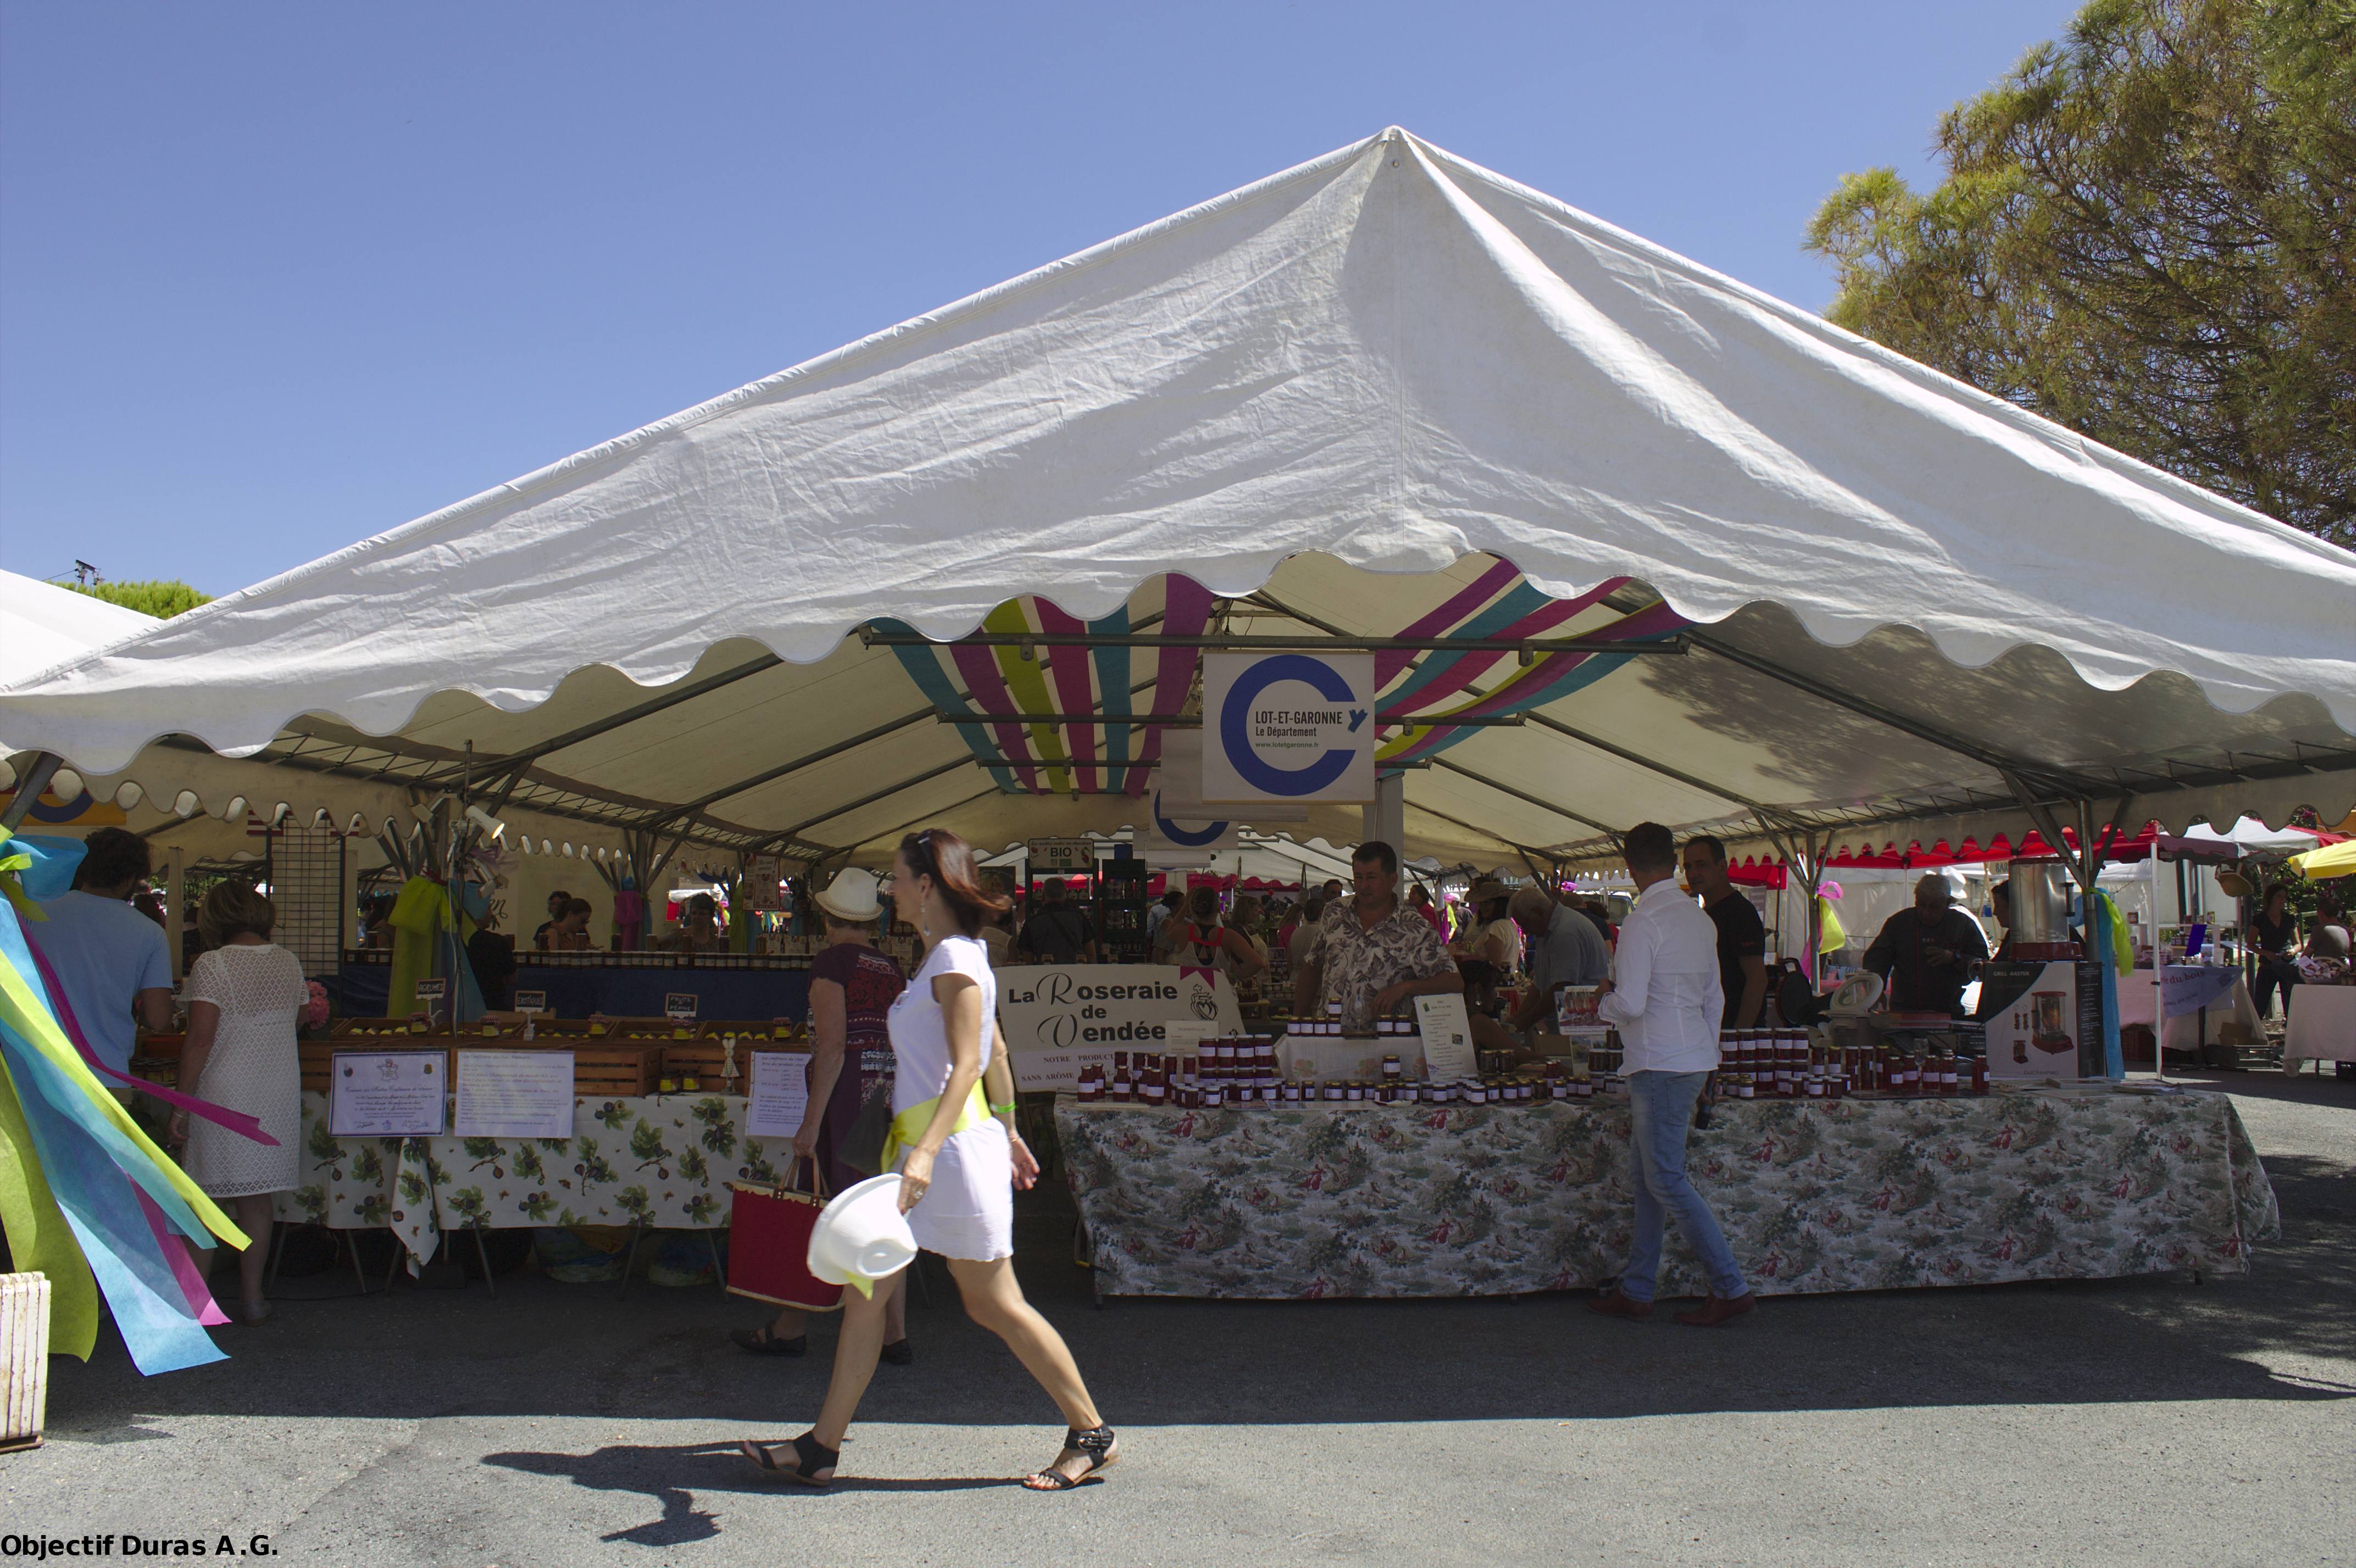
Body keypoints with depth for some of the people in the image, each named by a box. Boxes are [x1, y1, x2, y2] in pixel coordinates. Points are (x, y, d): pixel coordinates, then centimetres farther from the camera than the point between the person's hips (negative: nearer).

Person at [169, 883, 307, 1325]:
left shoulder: (212, 966, -10)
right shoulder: (289, 963, 5)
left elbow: (199, 1040, -15)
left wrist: (181, 1103, -10)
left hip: (223, 1094, -4)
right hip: (278, 1095, 4)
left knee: (206, 1198, 6)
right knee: (257, 1202, 11)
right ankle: (252, 1296, 15)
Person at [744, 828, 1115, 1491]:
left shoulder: (954, 959, -15)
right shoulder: (952, 957, 14)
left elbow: (967, 1066, -24)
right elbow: (996, 1053, 20)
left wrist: (926, 1153, -34)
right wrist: (1008, 1132, 27)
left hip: (954, 1149, -10)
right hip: (922, 1149, 10)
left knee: (995, 1305, 0)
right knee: (864, 1292, 8)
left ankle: (1092, 1434, 12)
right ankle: (821, 1448, 13)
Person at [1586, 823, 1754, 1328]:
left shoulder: (1644, 922, -16)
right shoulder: (1700, 918, 11)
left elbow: (1631, 1003, -21)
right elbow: (1714, 999, 17)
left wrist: (1604, 1003, 0)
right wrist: (1705, 1058, 25)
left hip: (1659, 1063, -9)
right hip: (1694, 1058, 9)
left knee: (1667, 1181, -2)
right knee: (1644, 1176, 14)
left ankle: (1731, 1288, 0)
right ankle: (1636, 1290, 19)